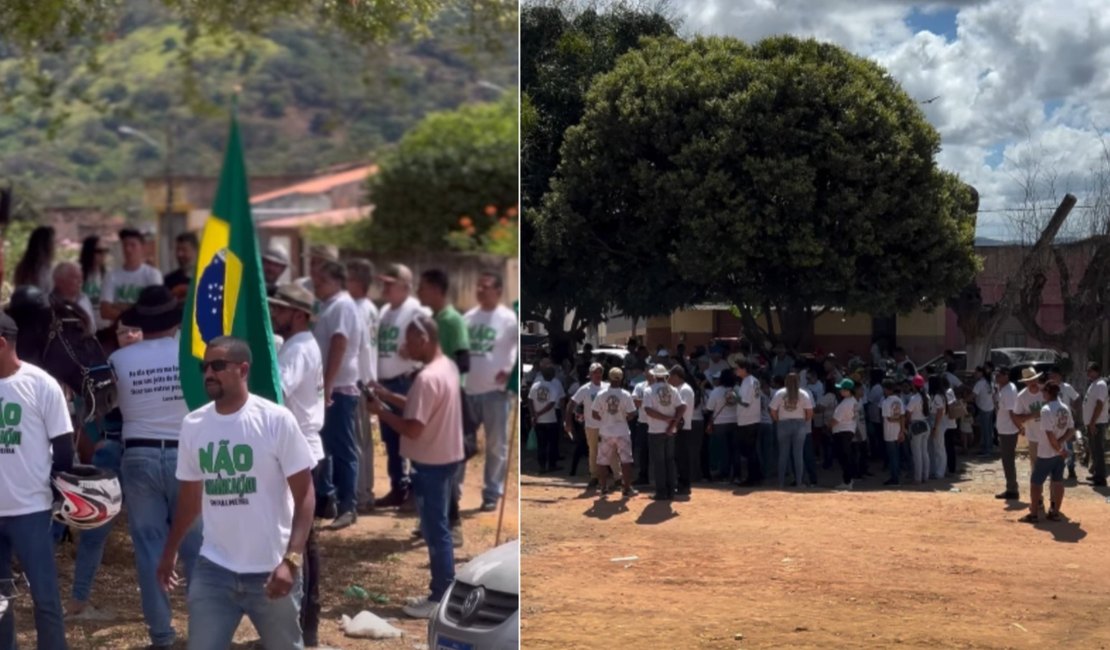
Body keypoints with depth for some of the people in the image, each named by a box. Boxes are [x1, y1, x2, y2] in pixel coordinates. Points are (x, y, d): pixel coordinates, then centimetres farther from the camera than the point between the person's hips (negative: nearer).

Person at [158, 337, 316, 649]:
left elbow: (304, 494, -10)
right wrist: (170, 551, 20)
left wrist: (291, 559, -20)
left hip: (271, 570, -3)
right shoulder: (193, 425, 1)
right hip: (213, 570, 3)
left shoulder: (276, 420, -12)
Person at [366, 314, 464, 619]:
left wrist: (381, 411, -12)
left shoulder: (427, 377, -25)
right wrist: (389, 395, 10)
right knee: (439, 528, 17)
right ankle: (444, 590, 25)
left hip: (431, 465, -10)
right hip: (445, 459, 10)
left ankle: (440, 599, 8)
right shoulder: (447, 366, 7)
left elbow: (413, 428, -25)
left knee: (435, 530, -1)